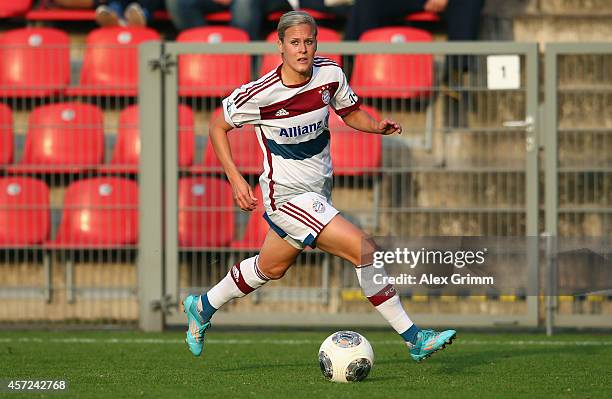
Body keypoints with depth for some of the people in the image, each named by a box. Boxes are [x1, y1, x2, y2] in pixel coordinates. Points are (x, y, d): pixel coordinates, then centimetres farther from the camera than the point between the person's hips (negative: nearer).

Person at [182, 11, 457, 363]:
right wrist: (236, 179, -14)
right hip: (290, 197, -7)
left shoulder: (330, 75, -7)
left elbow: (351, 111, 11)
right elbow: (219, 127, -4)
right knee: (365, 251, -18)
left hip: (318, 193, 7)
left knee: (270, 268, 25)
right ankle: (413, 338, -10)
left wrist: (377, 126, -10)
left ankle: (203, 307, 47)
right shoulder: (260, 94, -19)